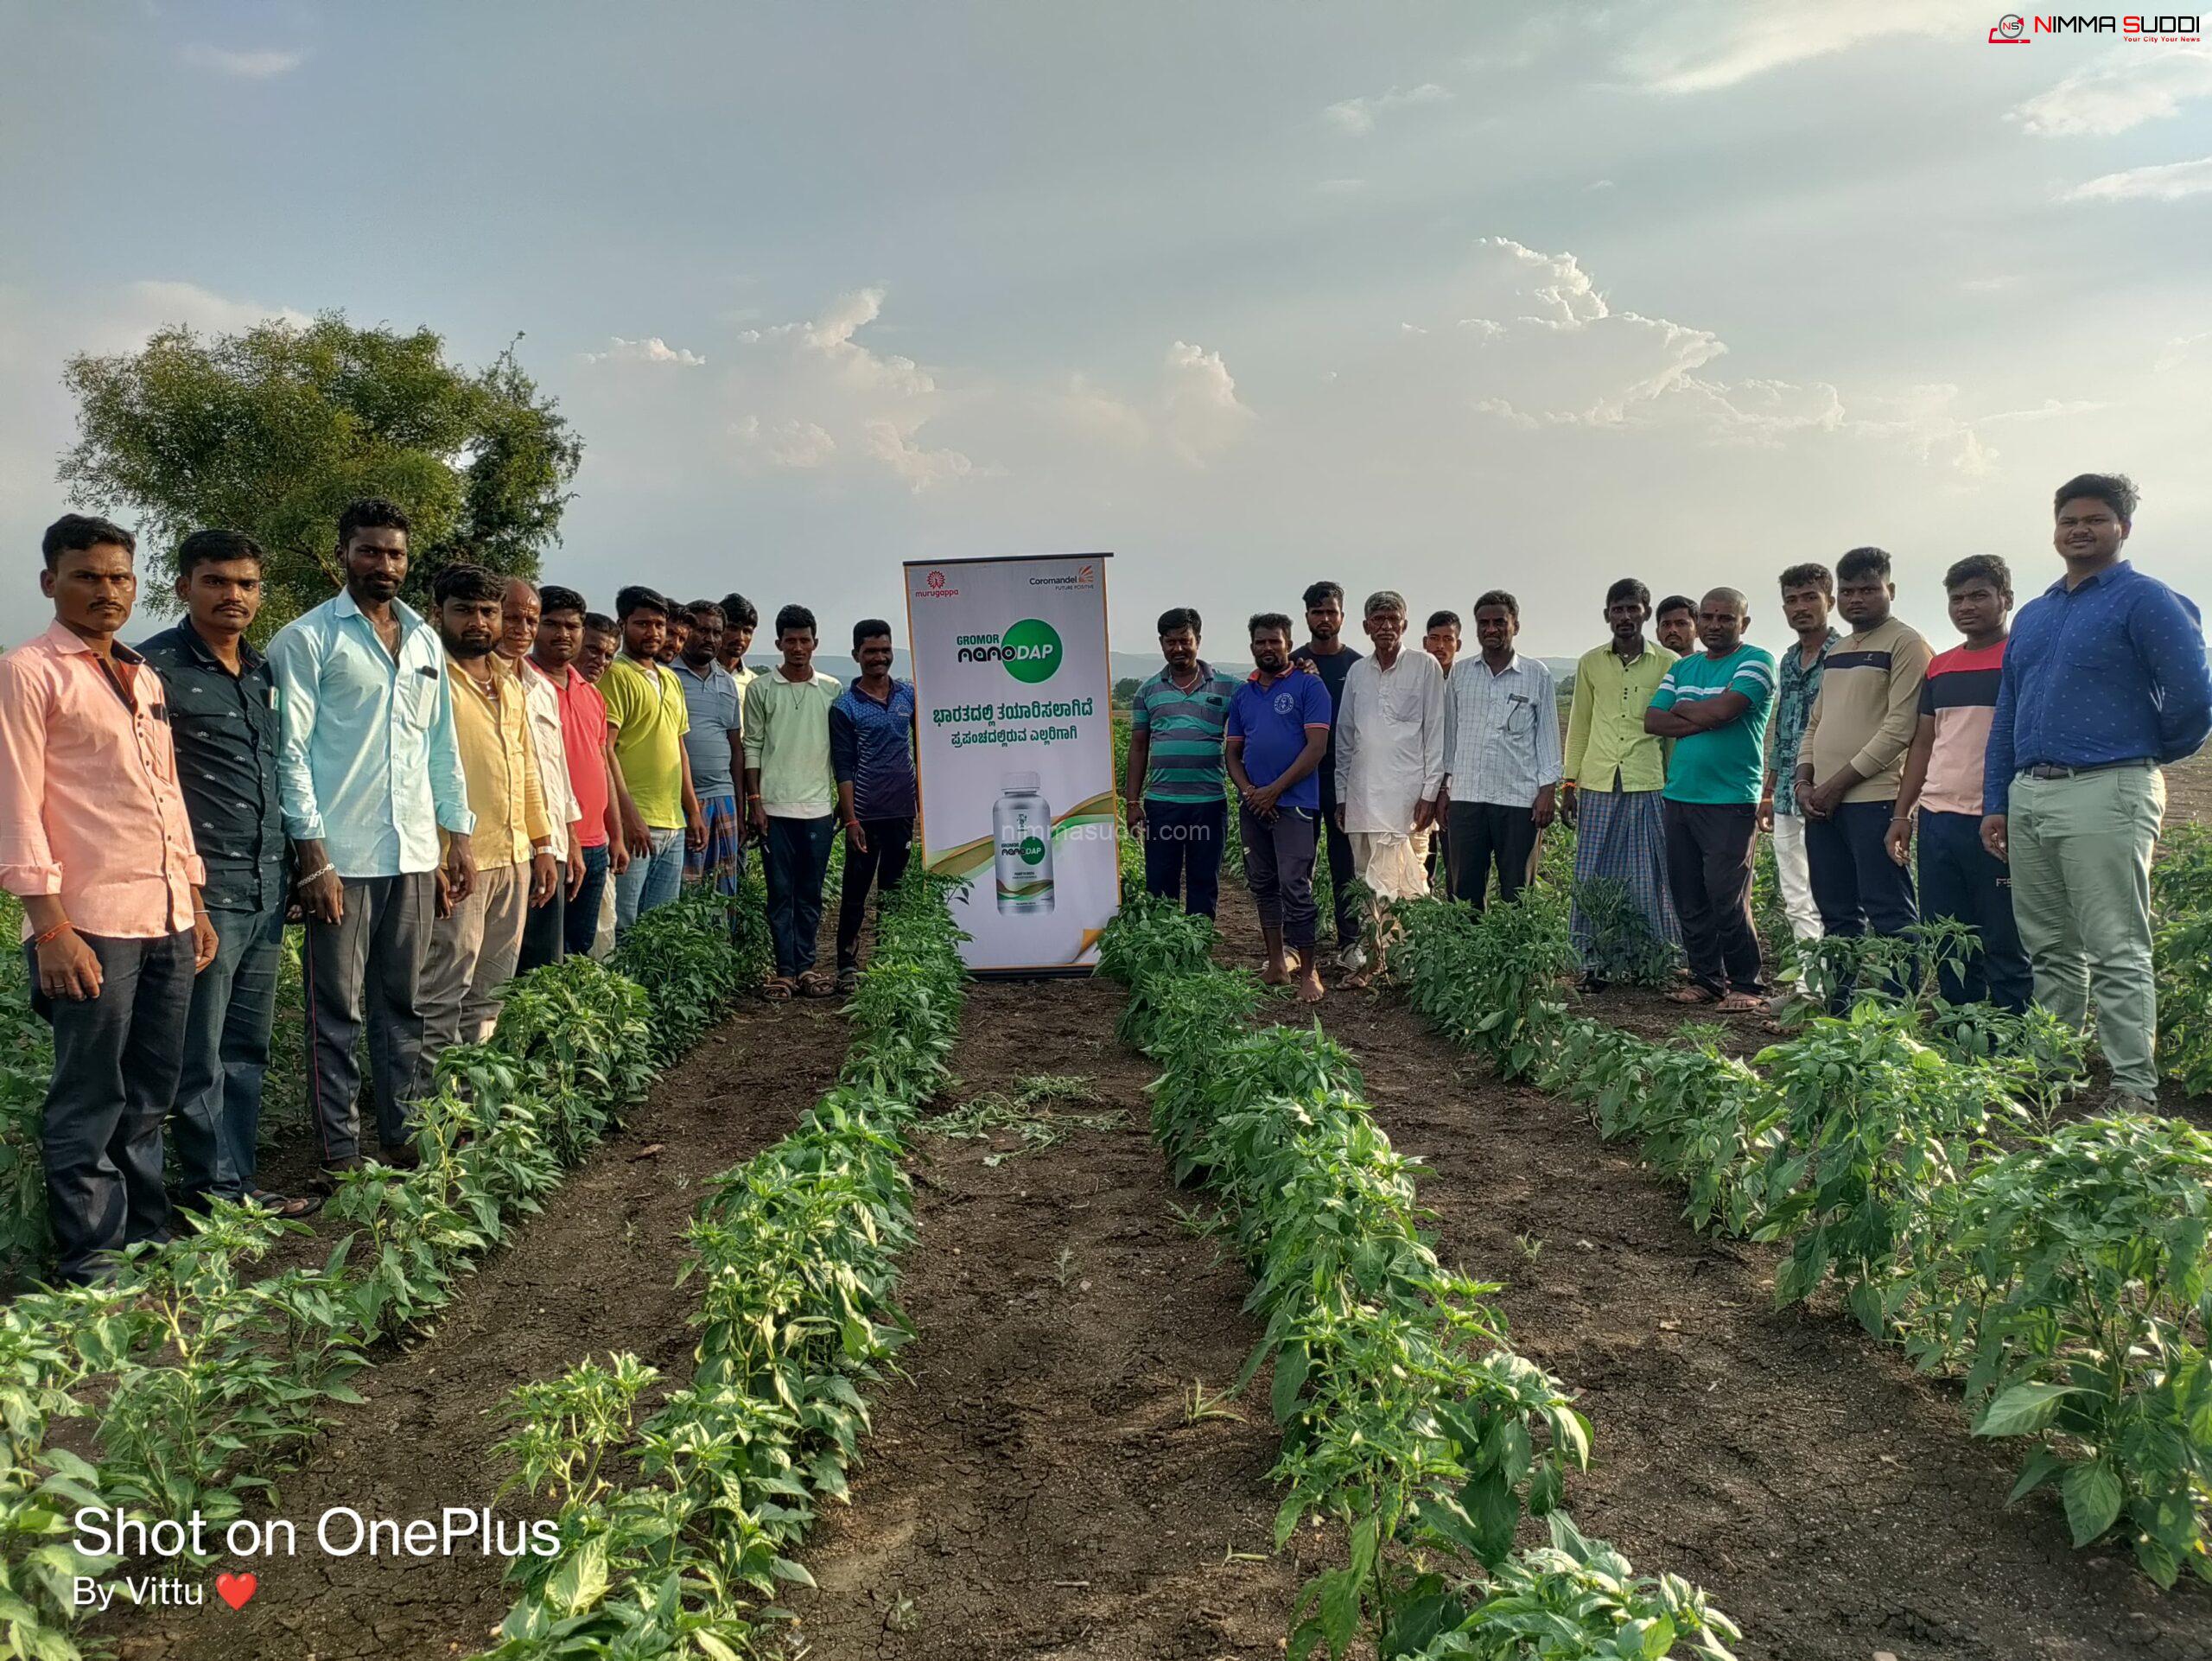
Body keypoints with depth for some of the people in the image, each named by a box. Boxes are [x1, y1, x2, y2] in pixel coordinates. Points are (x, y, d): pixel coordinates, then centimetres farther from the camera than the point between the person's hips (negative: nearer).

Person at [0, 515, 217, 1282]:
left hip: (168, 917, 7)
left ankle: (145, 1233, 26)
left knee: (149, 1095, 14)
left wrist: (195, 902, 16)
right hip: (90, 923, -7)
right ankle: (90, 1257, 14)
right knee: (90, 1102, 2)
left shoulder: (144, 679, 17)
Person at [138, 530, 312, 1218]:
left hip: (268, 889, 7)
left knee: (247, 1047, 13)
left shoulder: (266, 671, 14)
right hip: (203, 890, -7)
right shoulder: (157, 667, -7)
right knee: (201, 1053, 2)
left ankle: (237, 1178, 23)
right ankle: (212, 1186, 13)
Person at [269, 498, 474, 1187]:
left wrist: (459, 834, 12)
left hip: (415, 854, 5)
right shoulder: (308, 638, -3)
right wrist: (312, 852, -14)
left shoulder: (426, 641, 14)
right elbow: (292, 749, -8)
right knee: (339, 1013, 2)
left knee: (404, 1006, 12)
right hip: (341, 856, -5)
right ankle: (340, 1154, 11)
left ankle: (403, 1136, 21)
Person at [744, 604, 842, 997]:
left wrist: (843, 800, 7)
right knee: (780, 892, 2)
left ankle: (806, 966, 15)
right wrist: (754, 801, -3)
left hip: (819, 807, 2)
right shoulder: (761, 689, 3)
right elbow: (752, 746, 3)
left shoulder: (832, 690, 7)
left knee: (811, 893, 7)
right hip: (775, 806, -1)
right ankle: (786, 970, 6)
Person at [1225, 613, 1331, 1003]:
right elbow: (1232, 751, 14)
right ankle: (1276, 964, 21)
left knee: (1295, 888, -10)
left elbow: (1316, 747, -11)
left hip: (1294, 803, -6)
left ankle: (1308, 972, -3)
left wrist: (1273, 790, -13)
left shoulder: (1309, 686, -3)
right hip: (1252, 805, 7)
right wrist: (1247, 790, -5)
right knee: (1263, 884, 12)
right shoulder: (1242, 693, 14)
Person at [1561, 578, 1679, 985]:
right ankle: (1592, 964, 8)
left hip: (1649, 785, -2)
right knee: (1591, 879, 1)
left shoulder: (1668, 664, 4)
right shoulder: (1590, 663, 10)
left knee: (1648, 879, 1)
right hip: (1598, 785, 2)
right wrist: (1569, 784, 9)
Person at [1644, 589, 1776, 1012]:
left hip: (1731, 801, -6)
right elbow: (1652, 722, 6)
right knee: (1688, 898, 8)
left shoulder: (1756, 662, -1)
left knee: (1728, 898, -9)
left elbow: (1722, 710, -17)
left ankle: (1745, 985, 3)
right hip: (1679, 797, 6)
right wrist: (1705, 719, -7)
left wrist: (1680, 708, 1)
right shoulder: (1681, 668, 18)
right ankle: (1705, 979, 18)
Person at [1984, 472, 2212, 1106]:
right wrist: (1995, 803, 14)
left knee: (2117, 953, -6)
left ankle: (2133, 1091, -2)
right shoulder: (2033, 615, 19)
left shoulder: (2143, 599, -3)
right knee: (2050, 951, 13)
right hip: (2029, 797, 7)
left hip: (2104, 793, -7)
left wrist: (2154, 753, 5)